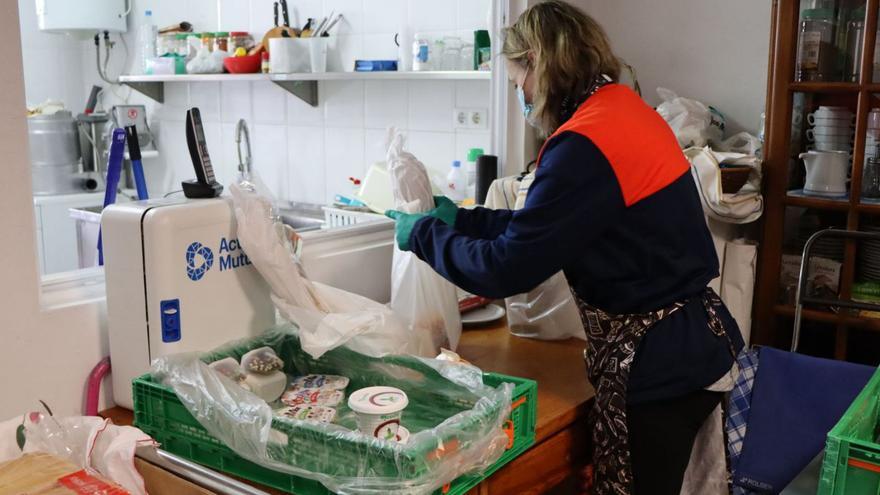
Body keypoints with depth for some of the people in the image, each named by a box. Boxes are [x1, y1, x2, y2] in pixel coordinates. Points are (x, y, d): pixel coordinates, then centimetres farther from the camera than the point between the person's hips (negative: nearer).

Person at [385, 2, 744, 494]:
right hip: (687, 344, 9)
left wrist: (424, 234, -5)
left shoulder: (586, 144, -24)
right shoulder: (624, 107, 6)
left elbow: (507, 267, -20)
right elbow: (544, 225, 14)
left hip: (659, 364, -9)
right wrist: (461, 219, 15)